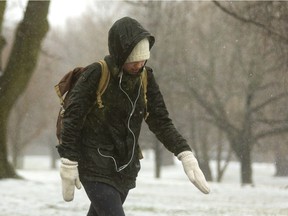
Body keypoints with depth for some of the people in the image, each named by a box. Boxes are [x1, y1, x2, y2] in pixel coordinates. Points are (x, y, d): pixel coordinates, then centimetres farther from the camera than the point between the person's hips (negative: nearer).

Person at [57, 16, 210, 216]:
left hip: (126, 169, 6)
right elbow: (72, 119, -12)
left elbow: (161, 121, 3)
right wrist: (68, 166, -14)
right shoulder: (96, 75, -16)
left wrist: (186, 156, -10)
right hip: (96, 168, -6)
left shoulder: (145, 77, 0)